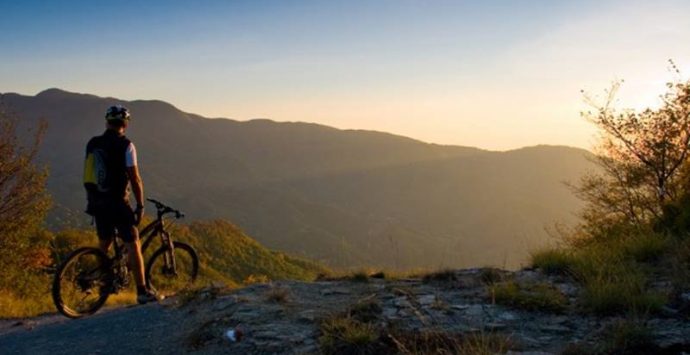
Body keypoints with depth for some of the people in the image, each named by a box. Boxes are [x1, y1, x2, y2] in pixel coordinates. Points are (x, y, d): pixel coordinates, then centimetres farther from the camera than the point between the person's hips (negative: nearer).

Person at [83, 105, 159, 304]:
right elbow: (134, 178, -12)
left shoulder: (92, 144, 6)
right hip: (117, 202, -6)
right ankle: (142, 292, -1)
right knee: (133, 245, -1)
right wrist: (140, 205, -4)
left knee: (104, 243, 21)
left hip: (96, 202, 6)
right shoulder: (126, 145, -11)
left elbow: (89, 174, 12)